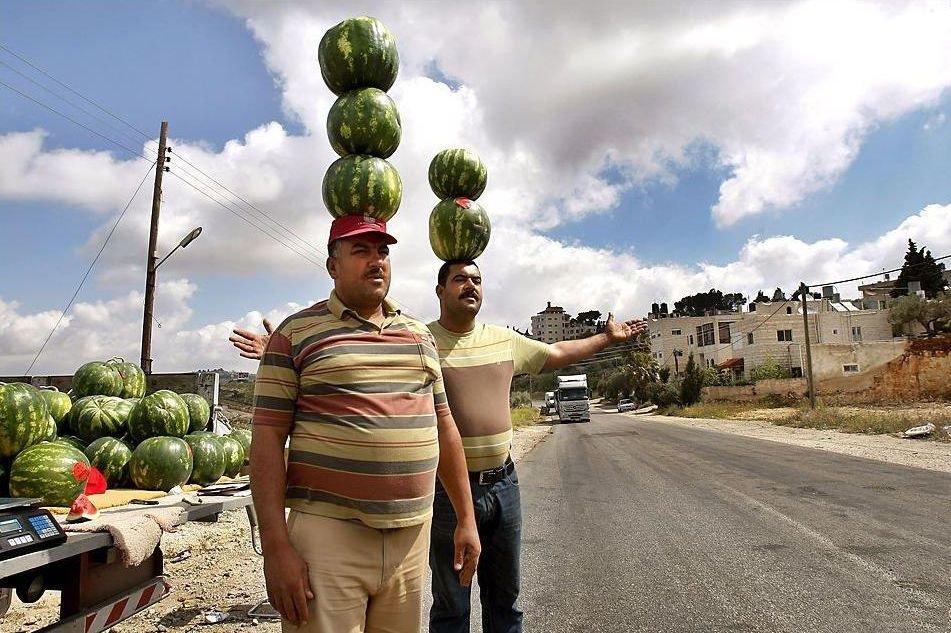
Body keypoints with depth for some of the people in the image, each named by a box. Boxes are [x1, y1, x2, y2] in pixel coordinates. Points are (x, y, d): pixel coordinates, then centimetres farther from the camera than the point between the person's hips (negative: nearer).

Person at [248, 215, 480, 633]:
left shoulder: (419, 335, 13)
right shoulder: (296, 332, -2)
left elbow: (443, 428, 15)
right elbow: (268, 440, -6)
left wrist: (466, 518, 13)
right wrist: (276, 547, -11)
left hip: (412, 536, 5)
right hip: (328, 536, -4)